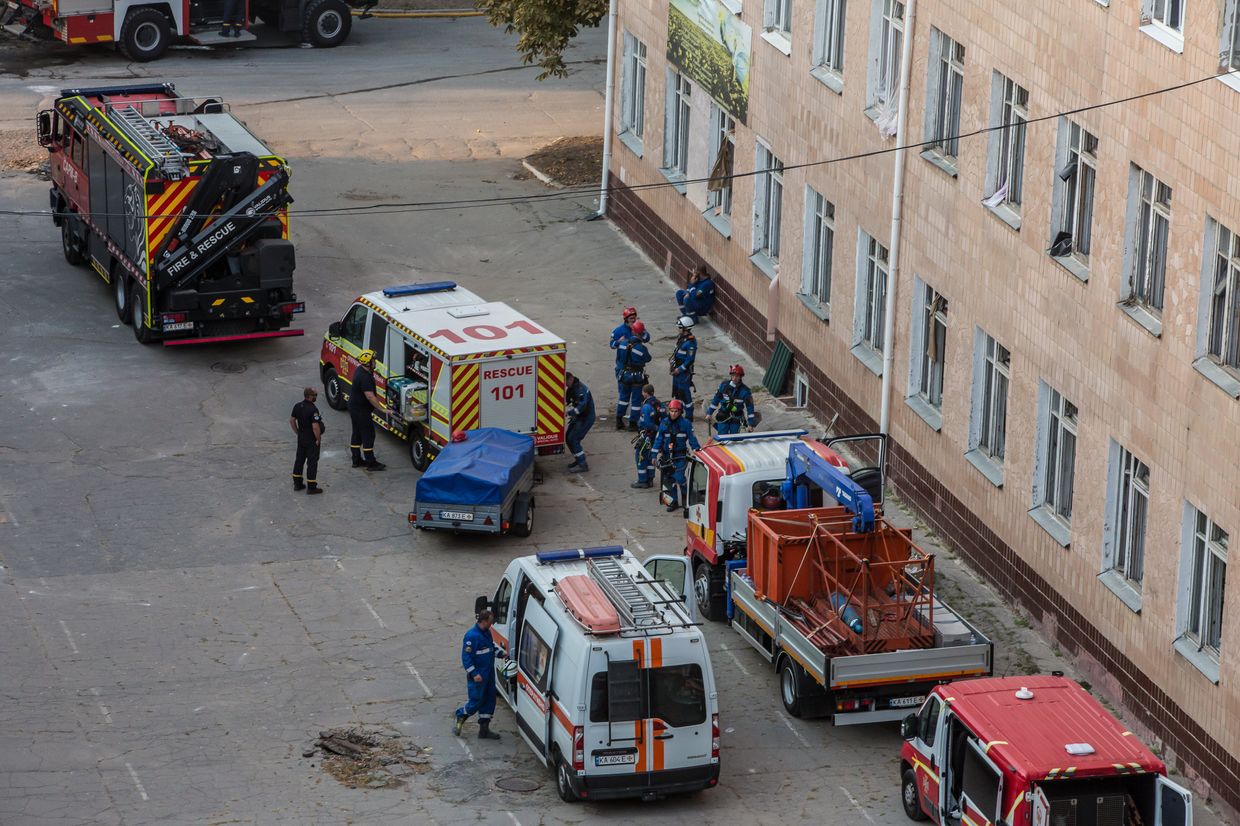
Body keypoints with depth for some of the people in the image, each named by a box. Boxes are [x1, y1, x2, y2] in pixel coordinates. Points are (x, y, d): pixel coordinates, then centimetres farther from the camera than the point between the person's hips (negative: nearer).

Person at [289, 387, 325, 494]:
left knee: (299, 460, 17)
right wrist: (318, 439, -14)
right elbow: (315, 427, -28)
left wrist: (298, 433, 16)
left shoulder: (297, 406, -1)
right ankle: (311, 487, 5)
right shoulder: (313, 410, -25)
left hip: (301, 438, 7)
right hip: (311, 440, -7)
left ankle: (297, 483, 26)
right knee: (312, 462, 1)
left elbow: (291, 420, 8)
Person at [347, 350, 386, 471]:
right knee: (368, 435, -4)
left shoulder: (360, 370, 6)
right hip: (361, 410, -10)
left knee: (357, 434, 16)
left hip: (354, 407, 10)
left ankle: (357, 460, 25)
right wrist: (382, 409, -27)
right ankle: (371, 463, -1)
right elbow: (370, 396, -30)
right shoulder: (364, 377, -28)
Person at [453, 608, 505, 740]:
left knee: (489, 701, 10)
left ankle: (484, 730, 17)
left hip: (489, 673, 9)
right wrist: (474, 674, -24)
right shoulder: (472, 636, -22)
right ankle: (459, 718, 22)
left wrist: (501, 654, 11)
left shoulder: (487, 633, 7)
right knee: (476, 702, -2)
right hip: (478, 675, -9)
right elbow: (466, 656, -21)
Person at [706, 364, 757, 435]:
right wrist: (709, 413, 7)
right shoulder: (724, 386, -6)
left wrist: (750, 424, -7)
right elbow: (715, 400, 5)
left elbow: (750, 407, -7)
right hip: (723, 418, 2)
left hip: (736, 420, -2)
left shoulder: (745, 391, -13)